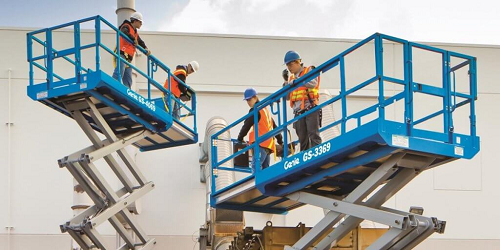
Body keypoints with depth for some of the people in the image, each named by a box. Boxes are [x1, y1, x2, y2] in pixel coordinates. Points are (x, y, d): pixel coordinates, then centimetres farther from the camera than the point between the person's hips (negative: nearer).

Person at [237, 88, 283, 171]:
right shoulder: (265, 109, 25)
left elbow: (247, 125, -5)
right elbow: (274, 126, 30)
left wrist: (240, 138, 7)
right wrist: (280, 141, 35)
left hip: (261, 143, -10)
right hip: (269, 143, 10)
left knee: (255, 166, -21)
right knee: (265, 168, 6)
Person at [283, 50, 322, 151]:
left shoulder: (309, 71, 4)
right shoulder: (291, 78, 21)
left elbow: (313, 83, -16)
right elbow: (287, 97, 20)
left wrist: (296, 81, -24)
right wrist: (286, 84, 2)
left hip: (311, 108, -6)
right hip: (298, 112, 6)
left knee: (313, 135, -14)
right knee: (303, 139, 4)